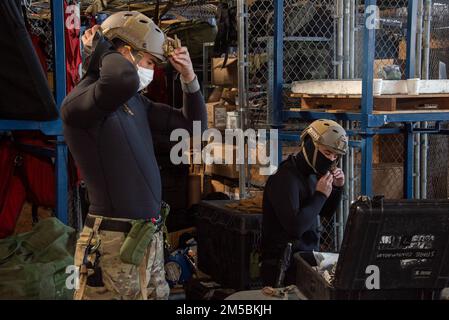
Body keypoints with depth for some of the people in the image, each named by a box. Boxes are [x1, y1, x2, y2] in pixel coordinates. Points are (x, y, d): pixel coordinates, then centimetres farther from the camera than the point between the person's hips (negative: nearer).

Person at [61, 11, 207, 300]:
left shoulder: (136, 102, 12)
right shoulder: (79, 103, -16)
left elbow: (192, 125, 20)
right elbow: (123, 79, -39)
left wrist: (189, 78, 5)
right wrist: (101, 46, -18)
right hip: (116, 243, -8)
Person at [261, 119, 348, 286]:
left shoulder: (312, 174, 9)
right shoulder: (285, 178, -18)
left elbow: (326, 213, 22)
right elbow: (295, 227, -26)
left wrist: (337, 188, 5)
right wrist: (320, 195, -17)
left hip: (307, 259, 8)